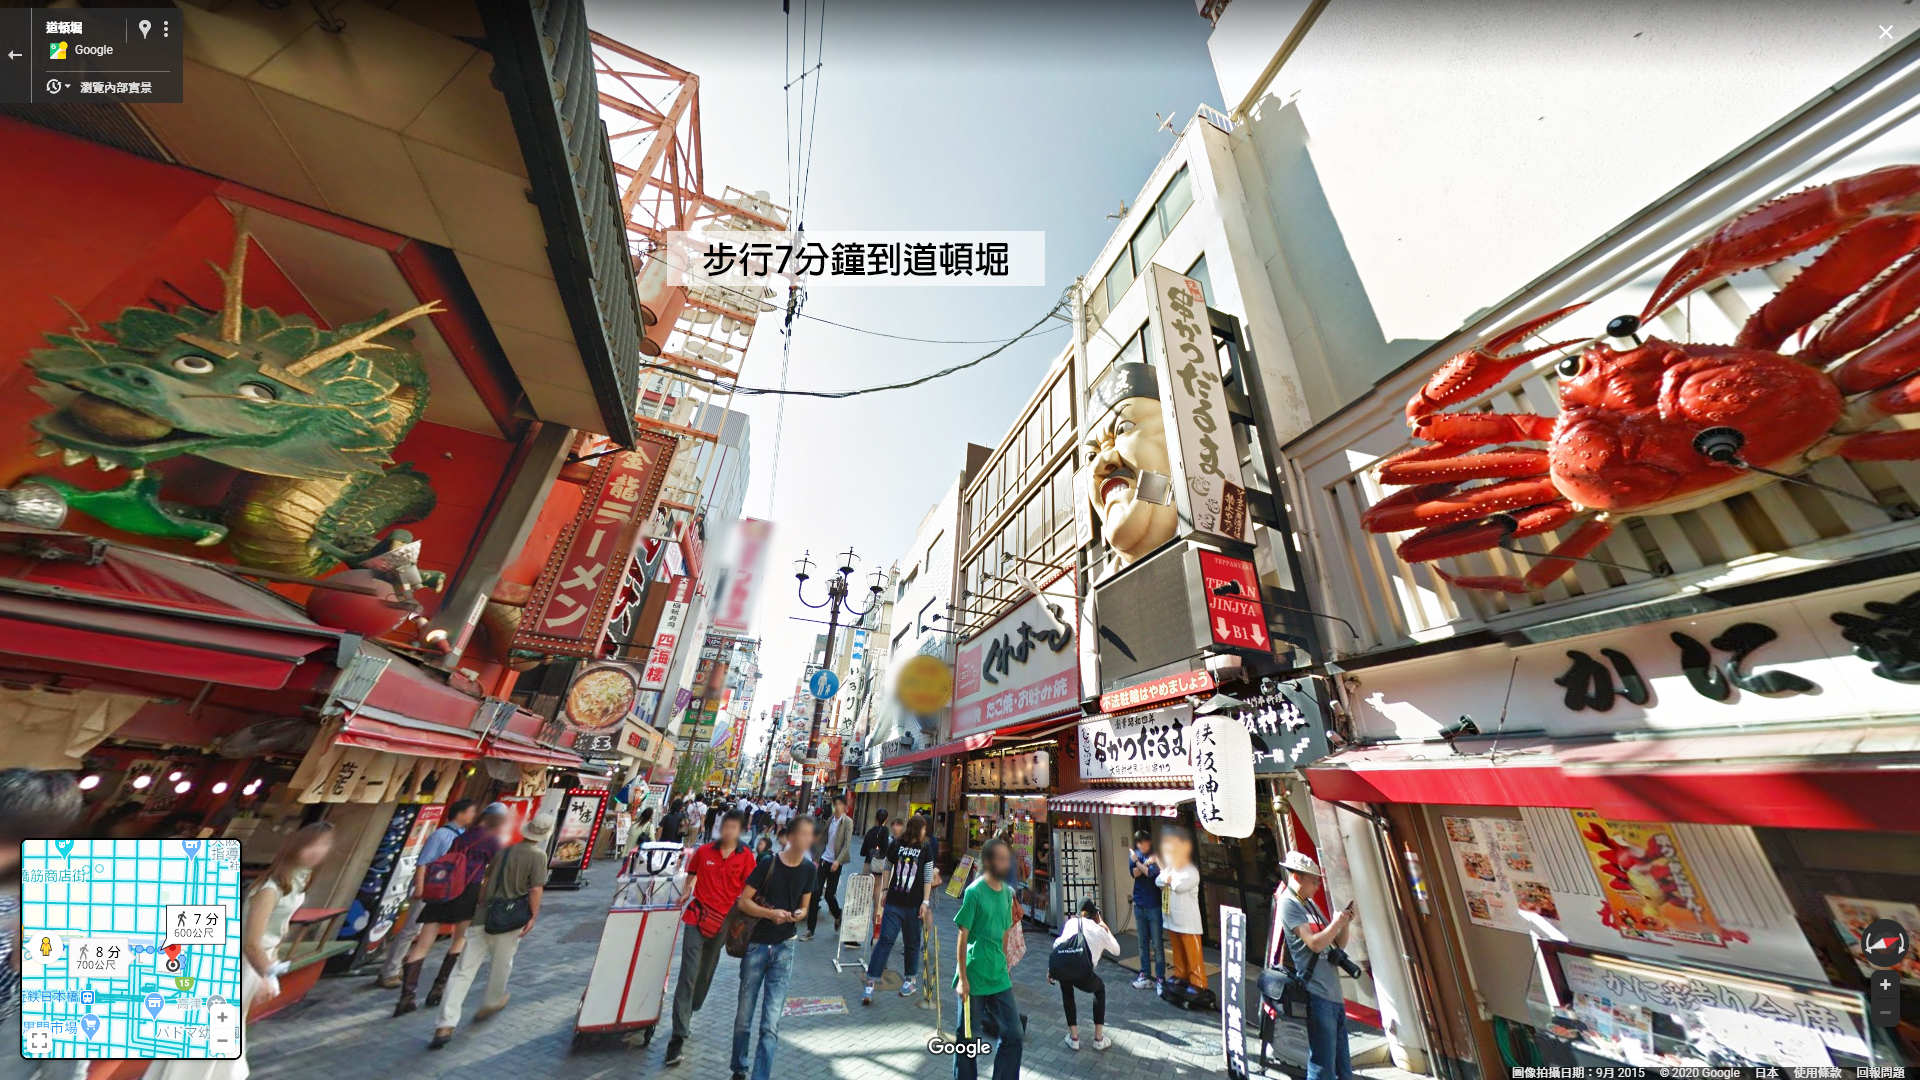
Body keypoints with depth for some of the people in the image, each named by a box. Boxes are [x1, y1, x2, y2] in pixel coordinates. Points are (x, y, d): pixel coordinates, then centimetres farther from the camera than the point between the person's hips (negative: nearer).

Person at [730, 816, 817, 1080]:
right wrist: (771, 913, -25)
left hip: (784, 948, 2)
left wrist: (800, 914, -14)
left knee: (771, 1023, -1)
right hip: (756, 945, -2)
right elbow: (743, 901, -11)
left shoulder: (808, 869, -2)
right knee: (744, 1016, 14)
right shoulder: (768, 863, -15)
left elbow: (804, 906, 9)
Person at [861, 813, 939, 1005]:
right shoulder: (896, 845, 0)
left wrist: (925, 902, -5)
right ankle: (870, 983, 5)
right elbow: (888, 870, 11)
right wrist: (884, 892, 11)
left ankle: (910, 980, 29)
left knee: (912, 943, 11)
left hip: (914, 904, 0)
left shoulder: (925, 848, -1)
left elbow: (928, 877, -1)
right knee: (885, 940, -3)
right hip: (894, 902, 0)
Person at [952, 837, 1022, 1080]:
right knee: (968, 1039, 9)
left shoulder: (1008, 892, 3)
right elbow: (963, 937, -12)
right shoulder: (974, 891, -15)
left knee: (1014, 1036, 9)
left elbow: (1004, 934, 13)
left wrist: (1005, 966, 14)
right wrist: (962, 978, -11)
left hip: (1000, 978, 6)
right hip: (974, 979, -6)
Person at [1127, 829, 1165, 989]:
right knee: (1143, 943, 12)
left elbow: (1151, 873, -21)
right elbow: (1134, 873, -8)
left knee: (1157, 944, 1)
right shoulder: (1134, 853, 3)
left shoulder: (1157, 856, -10)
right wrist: (1146, 863, -20)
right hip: (1139, 904, 4)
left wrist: (1138, 862, -10)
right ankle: (1145, 975, 22)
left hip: (1154, 905, -4)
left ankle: (1160, 978, 10)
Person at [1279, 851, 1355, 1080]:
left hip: (1334, 993, 9)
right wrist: (1336, 922, -7)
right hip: (1316, 994, -9)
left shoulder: (1311, 903, 15)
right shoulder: (1288, 904, -12)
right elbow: (1314, 943, -19)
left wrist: (1345, 924, 3)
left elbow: (1339, 944, 19)